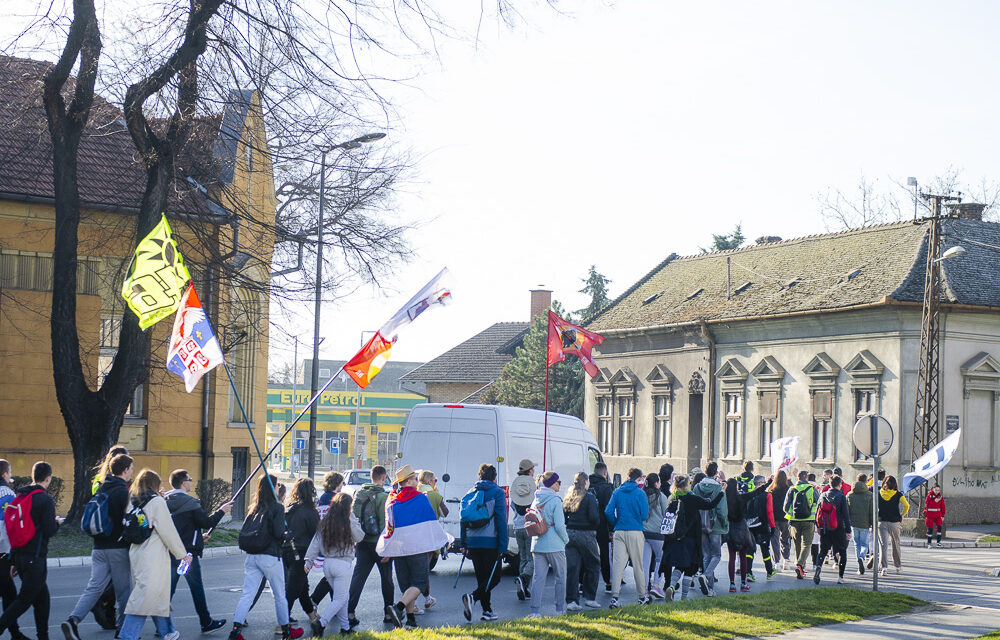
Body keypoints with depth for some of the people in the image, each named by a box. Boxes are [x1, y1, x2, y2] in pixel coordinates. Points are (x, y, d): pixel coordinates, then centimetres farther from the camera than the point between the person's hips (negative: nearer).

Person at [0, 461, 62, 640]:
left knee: (42, 596, 16)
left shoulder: (19, 497, 10)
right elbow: (49, 531, -15)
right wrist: (57, 523, 8)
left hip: (19, 556, 8)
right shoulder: (45, 499, -11)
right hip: (35, 557, -7)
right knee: (24, 600, -3)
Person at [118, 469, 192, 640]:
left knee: (159, 594, 17)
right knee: (146, 594, -10)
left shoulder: (133, 502, 11)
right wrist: (182, 554, -1)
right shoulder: (157, 501, -9)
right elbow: (168, 531, -9)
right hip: (153, 557, -8)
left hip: (136, 554, 8)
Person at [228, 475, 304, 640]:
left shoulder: (253, 507, 9)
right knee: (280, 595, 10)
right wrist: (286, 535, 5)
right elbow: (278, 533, -15)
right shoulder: (277, 507, -8)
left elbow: (243, 532, 8)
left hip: (251, 557, 5)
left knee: (247, 594, 5)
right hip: (270, 557, -5)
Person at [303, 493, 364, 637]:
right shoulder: (349, 523, -9)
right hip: (342, 564, -6)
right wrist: (353, 518, 9)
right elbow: (360, 537, 7)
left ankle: (345, 627, 19)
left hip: (327, 563, 6)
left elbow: (315, 542, 4)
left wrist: (309, 561, 7)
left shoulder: (324, 523, 5)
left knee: (341, 597, 18)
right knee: (340, 599, -2)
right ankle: (321, 623, -19)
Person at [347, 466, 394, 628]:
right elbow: (385, 523, -15)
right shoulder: (382, 496, -13)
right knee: (386, 578, 10)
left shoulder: (359, 493, 6)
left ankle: (350, 612, -6)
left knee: (358, 576, 3)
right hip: (378, 542, -5)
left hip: (361, 542, 5)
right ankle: (388, 613, 18)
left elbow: (352, 516, 10)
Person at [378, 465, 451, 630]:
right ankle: (398, 607, -24)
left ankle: (411, 620, 10)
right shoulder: (421, 498, -4)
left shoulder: (391, 501, 8)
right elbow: (432, 524, 1)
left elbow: (389, 527, 10)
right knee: (419, 582, -3)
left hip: (398, 549, 5)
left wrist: (387, 552, 15)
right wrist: (445, 541, 13)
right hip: (418, 548, -5)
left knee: (406, 585, 13)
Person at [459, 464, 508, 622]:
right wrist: (502, 546, -8)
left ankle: (487, 610, 12)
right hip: (490, 542, -6)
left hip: (472, 542, 6)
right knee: (494, 576, 0)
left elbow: (463, 520, 14)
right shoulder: (497, 492, -3)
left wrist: (463, 544, 16)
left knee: (482, 576, 14)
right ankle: (472, 597, -22)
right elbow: (501, 520, -8)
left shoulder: (470, 493, 13)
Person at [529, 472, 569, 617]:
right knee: (560, 577, 9)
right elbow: (559, 525, -15)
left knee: (538, 578, 5)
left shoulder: (536, 500, 8)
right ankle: (560, 609, 14)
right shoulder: (555, 500, -12)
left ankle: (535, 610, -1)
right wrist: (565, 539, 0)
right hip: (554, 545, -5)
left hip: (537, 545, 6)